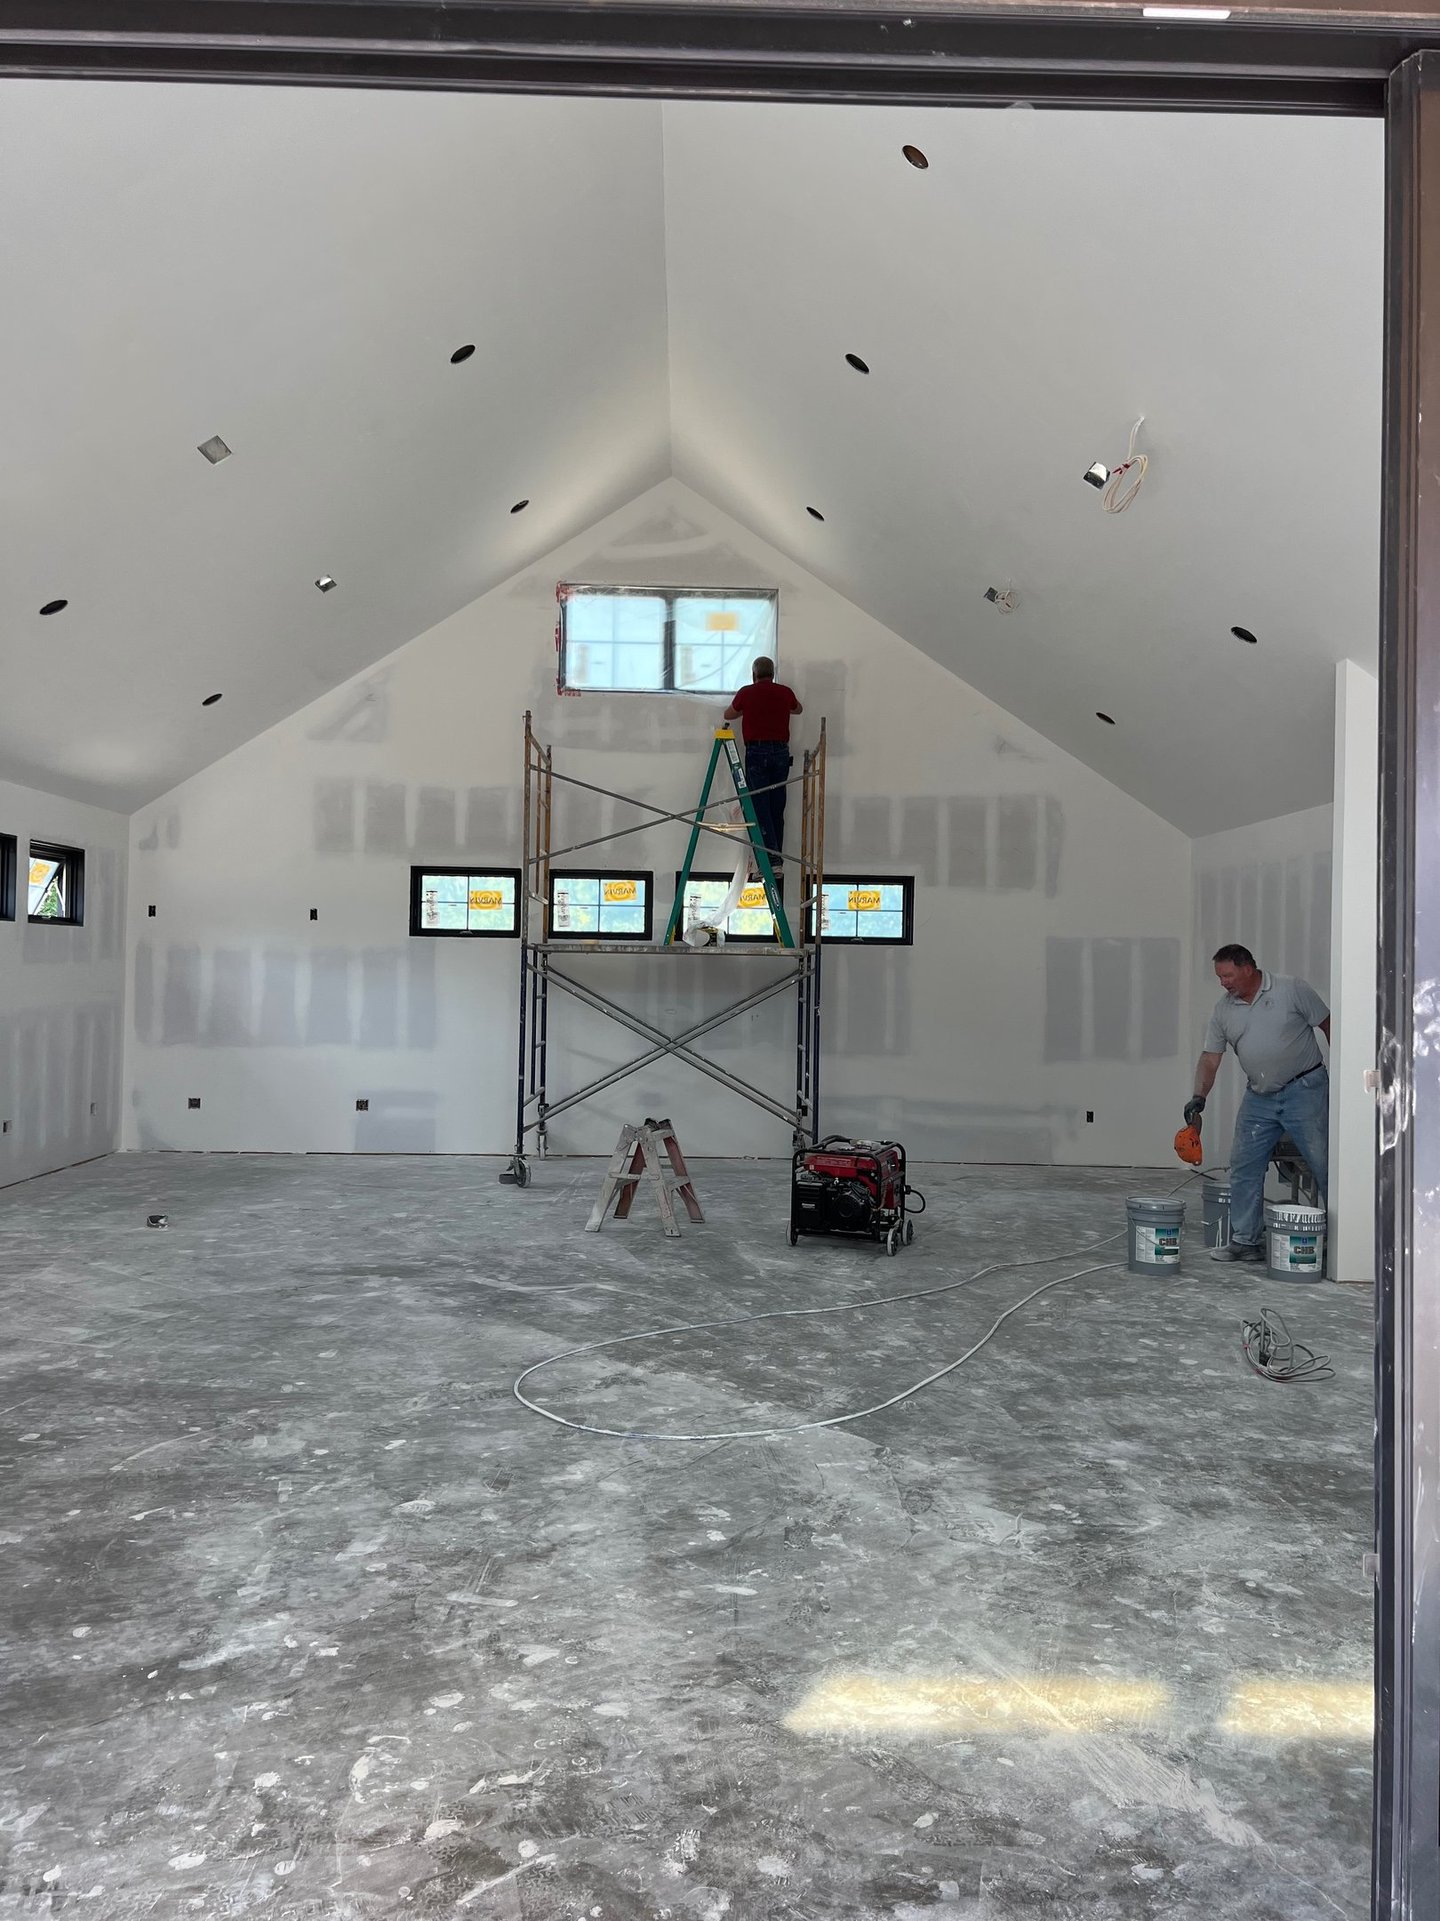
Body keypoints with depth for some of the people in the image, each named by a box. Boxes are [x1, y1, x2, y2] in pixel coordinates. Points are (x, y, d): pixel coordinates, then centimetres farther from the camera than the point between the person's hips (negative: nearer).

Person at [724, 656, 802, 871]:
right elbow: (798, 709, 31)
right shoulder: (785, 692, 8)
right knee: (777, 809, 9)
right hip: (781, 752, 3)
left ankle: (771, 861, -14)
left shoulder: (747, 693, 1)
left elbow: (728, 715, 19)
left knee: (760, 808, -5)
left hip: (756, 752, -3)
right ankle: (777, 858, 11)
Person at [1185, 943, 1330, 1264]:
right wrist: (1199, 1096, -10)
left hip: (1305, 1089, -5)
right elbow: (1210, 1058, 4)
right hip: (1259, 1097, 5)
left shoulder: (1293, 990, -7)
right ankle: (1246, 1240, 12)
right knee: (1244, 1166, 4)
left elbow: (1328, 1026, -2)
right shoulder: (1224, 1012, 5)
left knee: (1324, 1163, -3)